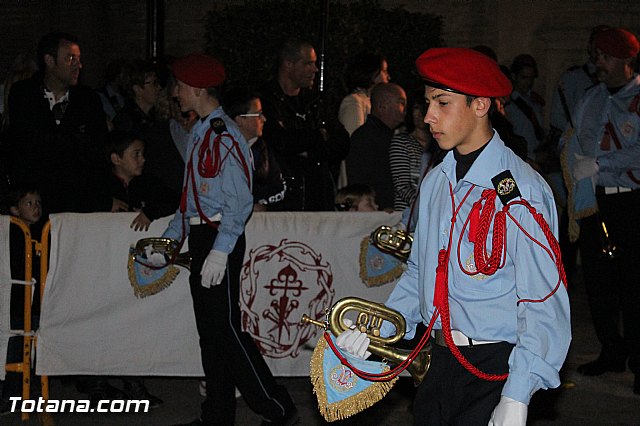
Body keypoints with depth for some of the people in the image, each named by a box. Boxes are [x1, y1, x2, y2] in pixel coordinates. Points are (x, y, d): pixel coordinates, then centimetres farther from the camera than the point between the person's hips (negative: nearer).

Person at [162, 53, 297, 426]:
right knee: (209, 329, 12)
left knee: (225, 328, -8)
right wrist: (172, 236, 18)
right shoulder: (201, 133, 14)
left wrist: (219, 252, -23)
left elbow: (240, 202, -20)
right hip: (201, 236, 10)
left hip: (221, 239, -10)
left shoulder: (225, 136, -15)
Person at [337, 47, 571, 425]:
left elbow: (543, 305, -19)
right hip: (440, 362, 7)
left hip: (495, 370, -7)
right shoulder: (435, 183, 10)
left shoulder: (519, 190, -15)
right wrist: (379, 329, 3)